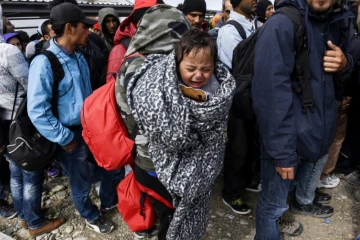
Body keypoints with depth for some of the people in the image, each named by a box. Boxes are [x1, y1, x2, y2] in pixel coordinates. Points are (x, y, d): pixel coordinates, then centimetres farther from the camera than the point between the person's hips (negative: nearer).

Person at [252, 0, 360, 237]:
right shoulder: (281, 25, -21)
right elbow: (270, 94, -24)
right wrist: (281, 150, -22)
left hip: (322, 131, 8)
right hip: (289, 138, -7)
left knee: (310, 181, 33)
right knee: (273, 205, 7)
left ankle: (304, 203, 63)